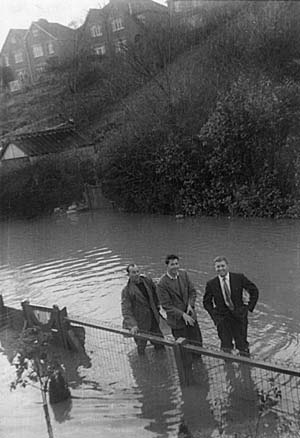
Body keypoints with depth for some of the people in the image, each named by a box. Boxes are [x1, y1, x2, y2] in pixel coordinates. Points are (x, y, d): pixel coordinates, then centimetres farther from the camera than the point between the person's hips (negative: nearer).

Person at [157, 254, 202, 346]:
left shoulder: (183, 274, -3)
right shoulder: (162, 284, -18)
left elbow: (192, 291, 6)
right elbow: (166, 305, -16)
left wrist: (190, 304, -12)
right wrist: (182, 315, -22)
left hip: (191, 317, 5)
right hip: (177, 320, -5)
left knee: (197, 343, 15)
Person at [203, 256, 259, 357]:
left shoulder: (239, 278, -9)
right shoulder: (211, 284, -7)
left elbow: (254, 291, 2)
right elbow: (206, 302, 7)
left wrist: (249, 307, -2)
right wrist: (214, 316, -3)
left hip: (239, 316, 0)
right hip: (223, 319, 0)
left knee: (243, 347, 9)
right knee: (226, 348, 6)